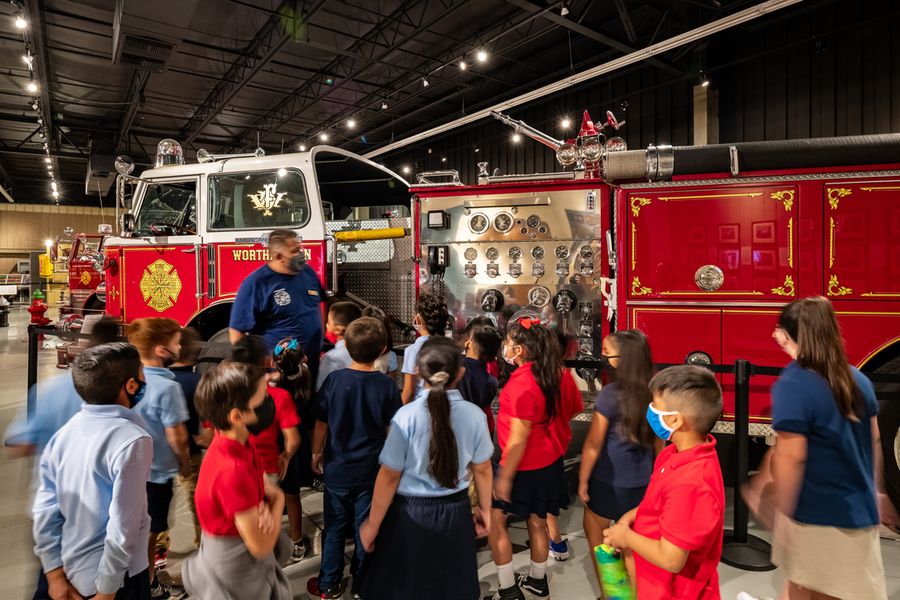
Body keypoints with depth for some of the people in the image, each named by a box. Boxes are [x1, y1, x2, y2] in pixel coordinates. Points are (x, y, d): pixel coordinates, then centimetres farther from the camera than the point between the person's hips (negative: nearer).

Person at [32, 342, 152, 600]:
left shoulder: (65, 431, -4)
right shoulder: (133, 440, -24)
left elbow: (44, 509, -1)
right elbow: (123, 526, -24)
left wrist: (55, 574, 6)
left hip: (67, 569, 5)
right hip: (116, 577, -5)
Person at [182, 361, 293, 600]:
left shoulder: (238, 442, -10)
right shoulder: (232, 471, -35)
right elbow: (261, 547, -28)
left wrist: (265, 506, -18)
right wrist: (277, 501, -13)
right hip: (236, 569, -7)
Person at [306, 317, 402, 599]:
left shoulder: (334, 380, -14)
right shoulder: (387, 385, -14)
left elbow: (321, 423, -6)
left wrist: (316, 453, 11)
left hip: (337, 469, 1)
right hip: (372, 470, 0)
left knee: (335, 527, 16)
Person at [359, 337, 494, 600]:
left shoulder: (407, 415, -19)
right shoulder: (475, 415, -10)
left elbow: (389, 476, -13)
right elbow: (482, 469, 2)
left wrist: (373, 525, 0)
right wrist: (485, 509, 18)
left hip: (411, 514, -2)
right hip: (456, 512, 3)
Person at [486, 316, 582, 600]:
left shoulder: (522, 384, -27)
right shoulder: (561, 374, -5)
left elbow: (519, 439, -25)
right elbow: (574, 409, 12)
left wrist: (505, 477, -16)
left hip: (524, 467, -8)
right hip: (551, 462, 8)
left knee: (494, 519, 9)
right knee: (537, 522, 22)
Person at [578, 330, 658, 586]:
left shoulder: (611, 394, -24)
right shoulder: (653, 392, -7)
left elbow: (593, 445, -16)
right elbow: (659, 442, 5)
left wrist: (583, 480, -3)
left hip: (609, 481, -5)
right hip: (641, 481, 5)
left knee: (594, 531, 20)